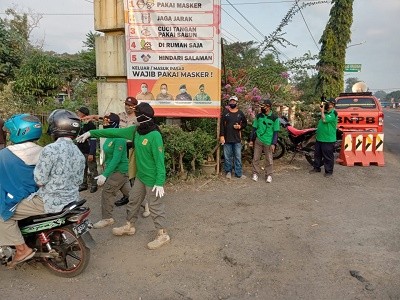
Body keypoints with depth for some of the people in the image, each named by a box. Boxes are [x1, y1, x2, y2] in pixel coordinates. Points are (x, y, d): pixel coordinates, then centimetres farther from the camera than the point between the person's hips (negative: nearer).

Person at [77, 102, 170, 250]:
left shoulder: (155, 136, -22)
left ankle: (163, 235, 18)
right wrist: (91, 133, 5)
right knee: (133, 201, 21)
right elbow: (115, 132, 5)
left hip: (153, 179, -9)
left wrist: (159, 182, -25)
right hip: (140, 176, 9)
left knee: (155, 207, 3)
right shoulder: (136, 130, 2)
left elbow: (159, 160, -23)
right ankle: (129, 226, 41)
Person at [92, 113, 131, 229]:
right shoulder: (110, 136, 4)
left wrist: (105, 175, -32)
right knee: (127, 191, 20)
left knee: (107, 192, -6)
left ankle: (107, 218, 7)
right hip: (114, 169, 9)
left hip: (120, 170, -9)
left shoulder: (119, 139, -24)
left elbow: (116, 159, -29)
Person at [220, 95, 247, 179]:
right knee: (227, 156, 6)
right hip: (227, 138, -1)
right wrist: (221, 136, -7)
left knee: (238, 156, 4)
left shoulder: (240, 113, 6)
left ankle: (239, 173, 11)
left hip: (237, 138, 1)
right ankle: (228, 171, 19)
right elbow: (222, 124, -1)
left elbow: (245, 123, 16)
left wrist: (240, 126, -6)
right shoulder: (225, 112, 2)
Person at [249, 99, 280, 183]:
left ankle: (269, 175, 17)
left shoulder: (274, 117, -5)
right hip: (258, 141, 3)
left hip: (268, 142, -2)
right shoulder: (258, 116, 3)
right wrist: (251, 140, 6)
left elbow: (275, 132, -4)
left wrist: (273, 144, -8)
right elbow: (254, 128, 9)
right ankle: (255, 174, 17)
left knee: (269, 160, 5)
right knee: (255, 158, 5)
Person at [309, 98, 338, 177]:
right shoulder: (325, 112, 14)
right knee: (317, 154, 17)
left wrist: (322, 111, -13)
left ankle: (329, 171, 9)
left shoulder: (333, 113, -13)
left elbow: (324, 120, -23)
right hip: (319, 138, 9)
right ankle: (316, 168, 29)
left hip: (328, 139, -9)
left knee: (328, 156, -1)